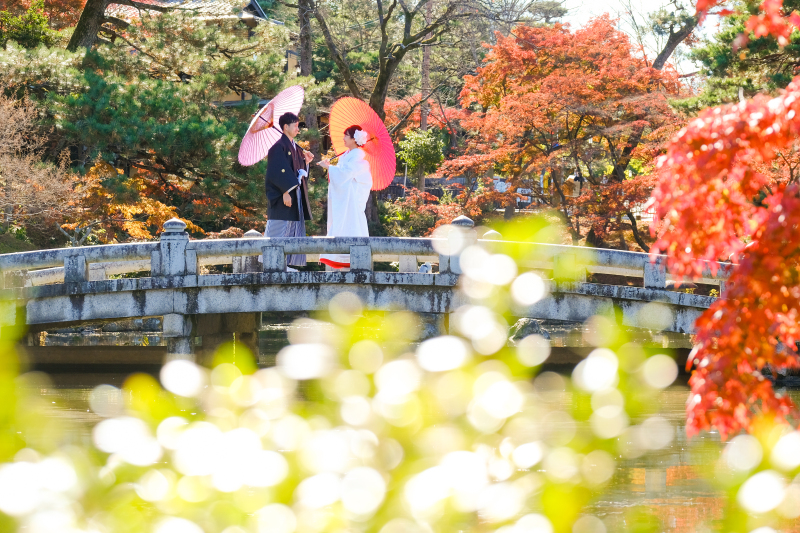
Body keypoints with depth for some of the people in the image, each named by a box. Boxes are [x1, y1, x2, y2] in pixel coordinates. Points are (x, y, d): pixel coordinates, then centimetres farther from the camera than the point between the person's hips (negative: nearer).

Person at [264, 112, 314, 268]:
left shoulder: (295, 148, 16)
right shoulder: (279, 147, -11)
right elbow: (278, 172, -17)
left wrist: (306, 161, 2)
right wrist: (285, 192, -22)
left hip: (296, 194, 9)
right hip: (284, 196, -9)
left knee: (293, 230, 7)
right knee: (280, 229, -7)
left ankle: (285, 264, 9)